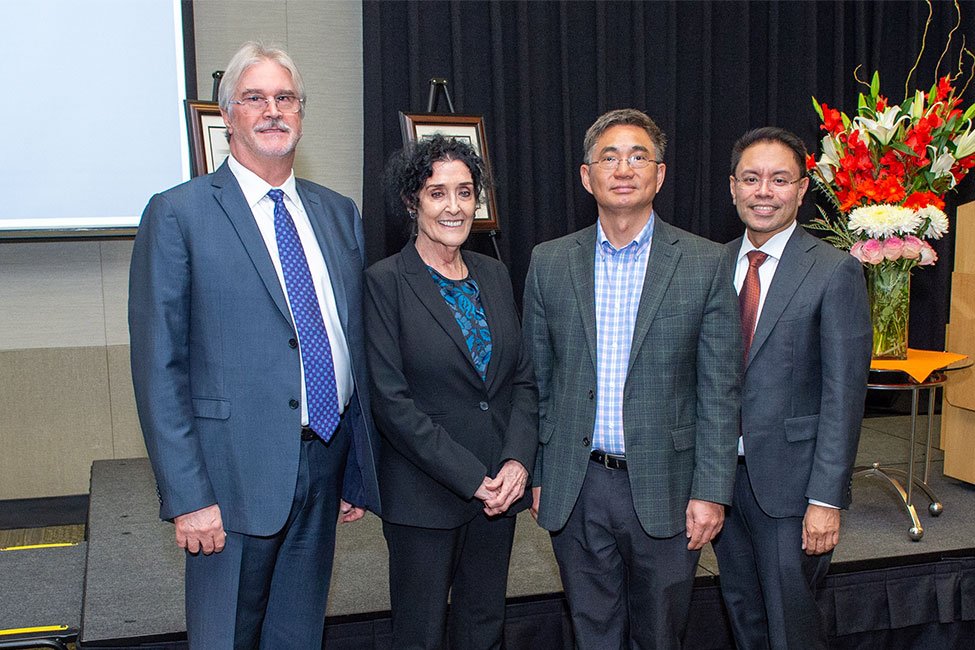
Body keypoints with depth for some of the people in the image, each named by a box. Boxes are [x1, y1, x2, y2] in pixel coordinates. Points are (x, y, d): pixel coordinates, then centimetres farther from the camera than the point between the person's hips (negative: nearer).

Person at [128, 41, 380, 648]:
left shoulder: (339, 212, 10)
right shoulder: (178, 214, -6)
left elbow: (356, 341, 12)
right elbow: (158, 365, -9)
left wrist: (359, 470, 12)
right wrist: (187, 497, -14)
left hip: (325, 464, 5)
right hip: (236, 472, -5)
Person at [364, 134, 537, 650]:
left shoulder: (494, 275, 8)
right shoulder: (385, 282, -9)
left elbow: (522, 378, 9)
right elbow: (391, 400, -14)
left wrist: (518, 461, -7)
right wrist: (471, 479, -15)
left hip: (499, 486, 5)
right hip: (424, 494, -5)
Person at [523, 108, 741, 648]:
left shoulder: (704, 264, -3)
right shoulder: (549, 263, 3)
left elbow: (720, 390, -3)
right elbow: (537, 379, 7)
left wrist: (711, 490, -7)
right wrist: (537, 474, 6)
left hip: (664, 490, -1)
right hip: (575, 490, 2)